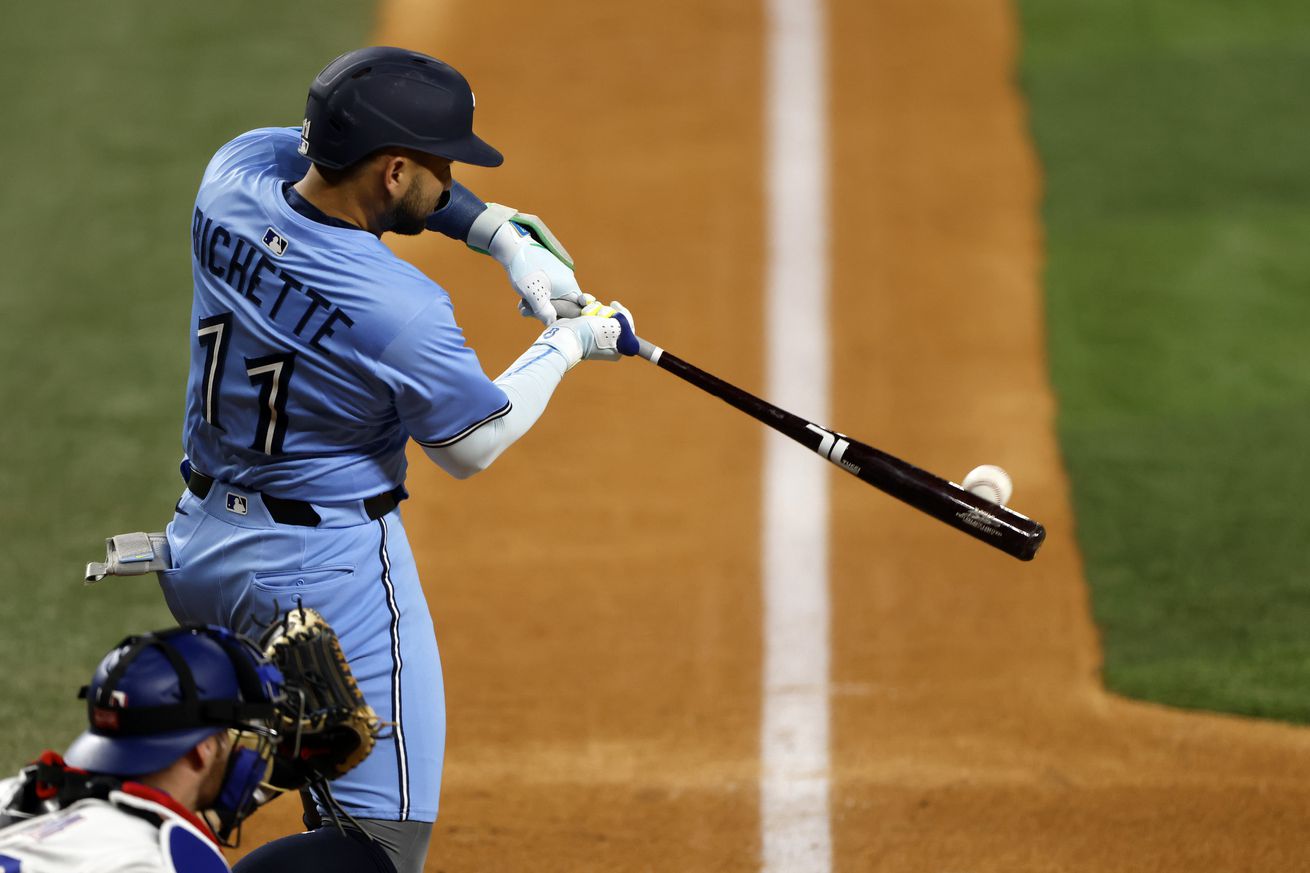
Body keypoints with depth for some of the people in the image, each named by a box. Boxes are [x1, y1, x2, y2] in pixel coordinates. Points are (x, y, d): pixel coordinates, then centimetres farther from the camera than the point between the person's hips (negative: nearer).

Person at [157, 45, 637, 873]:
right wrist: (567, 344, 6)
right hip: (330, 566, -7)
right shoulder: (402, 310, -25)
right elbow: (471, 447, -7)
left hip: (197, 548, 7)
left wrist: (501, 233, 4)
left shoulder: (235, 175, -8)